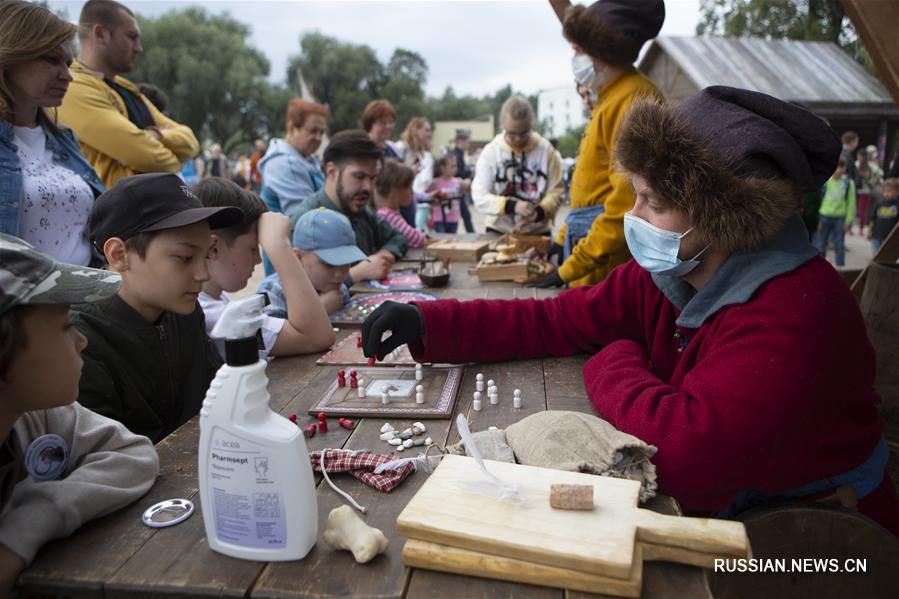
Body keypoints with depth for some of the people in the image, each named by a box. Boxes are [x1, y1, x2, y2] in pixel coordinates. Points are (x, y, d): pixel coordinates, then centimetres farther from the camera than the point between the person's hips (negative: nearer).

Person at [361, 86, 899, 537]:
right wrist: (429, 324, -12)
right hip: (703, 510, 6)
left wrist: (613, 366, -20)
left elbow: (685, 447, -40)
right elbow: (553, 321, -3)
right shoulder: (664, 273, -6)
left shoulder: (794, 311, -30)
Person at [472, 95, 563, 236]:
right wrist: (512, 206, -25)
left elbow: (555, 192, -4)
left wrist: (539, 212, -26)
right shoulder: (490, 151, -5)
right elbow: (480, 196, -10)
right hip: (498, 232, 0)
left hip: (538, 233, 0)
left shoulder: (546, 150, -4)